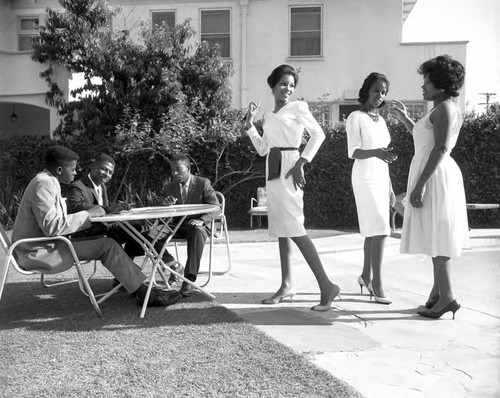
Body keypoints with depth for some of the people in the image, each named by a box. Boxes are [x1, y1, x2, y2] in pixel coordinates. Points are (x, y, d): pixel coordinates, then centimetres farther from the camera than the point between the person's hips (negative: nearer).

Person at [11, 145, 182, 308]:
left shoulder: (48, 182, 15)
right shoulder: (43, 184, -18)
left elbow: (57, 221, 13)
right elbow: (52, 226, -27)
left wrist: (91, 214, 3)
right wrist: (88, 214, -19)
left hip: (45, 244, 10)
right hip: (38, 253, -10)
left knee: (105, 241, 2)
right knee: (107, 246, -16)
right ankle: (144, 293, -10)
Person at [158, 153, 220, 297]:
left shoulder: (203, 183, 0)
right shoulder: (169, 187, 10)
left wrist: (202, 220, -24)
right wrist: (166, 205, -17)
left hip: (197, 225, -3)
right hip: (176, 226, 4)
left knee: (197, 232, -41)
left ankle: (189, 279, -41)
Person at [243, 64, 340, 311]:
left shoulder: (297, 107, 0)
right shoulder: (270, 116, 20)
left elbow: (318, 134, -9)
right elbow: (262, 149, 17)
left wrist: (301, 162, -17)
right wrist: (249, 124, 13)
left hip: (288, 169, -8)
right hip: (273, 170, 8)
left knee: (294, 228, -16)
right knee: (280, 228, 9)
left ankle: (326, 285, -16)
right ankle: (286, 285, 16)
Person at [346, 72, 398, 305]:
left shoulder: (380, 120, 15)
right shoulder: (356, 118, -5)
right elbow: (353, 152, -14)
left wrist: (390, 187, 17)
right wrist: (375, 152, -33)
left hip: (380, 178, 7)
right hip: (365, 177, -7)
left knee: (373, 229, 9)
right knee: (379, 228, -15)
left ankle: (366, 276, 20)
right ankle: (377, 282, -10)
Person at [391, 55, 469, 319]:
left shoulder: (444, 108, -13)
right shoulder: (446, 110, 18)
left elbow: (441, 148, -22)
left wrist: (419, 185, -25)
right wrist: (405, 119, 25)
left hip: (434, 175, -10)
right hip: (437, 175, 10)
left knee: (436, 236, -8)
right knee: (438, 236, 12)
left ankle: (446, 298, -4)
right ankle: (438, 291, 20)